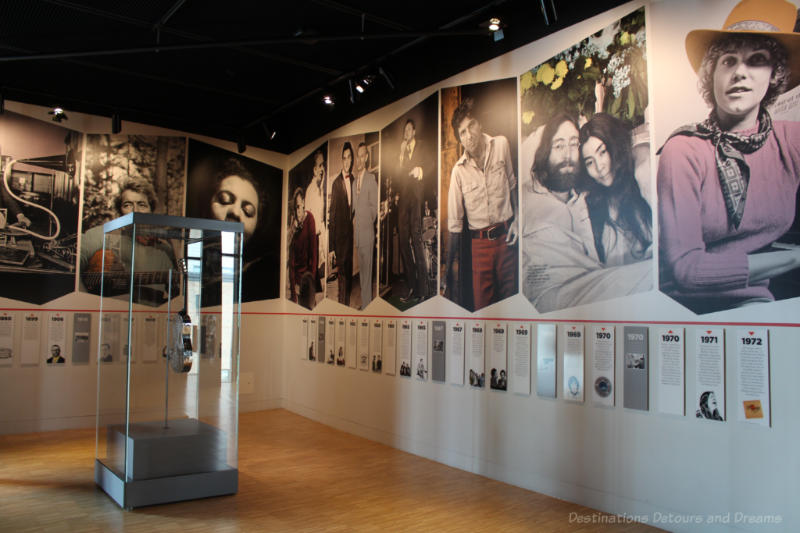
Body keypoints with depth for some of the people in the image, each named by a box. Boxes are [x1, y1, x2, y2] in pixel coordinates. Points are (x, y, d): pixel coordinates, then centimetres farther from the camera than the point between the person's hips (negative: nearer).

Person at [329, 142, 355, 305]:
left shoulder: (354, 180, 9)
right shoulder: (336, 183, -7)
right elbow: (332, 213, -8)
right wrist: (332, 246, -10)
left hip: (351, 232, 5)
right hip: (340, 233, -5)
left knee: (349, 271, 14)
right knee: (341, 273, -2)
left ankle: (348, 303, 25)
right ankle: (341, 303, 8)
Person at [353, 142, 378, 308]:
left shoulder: (371, 179, -9)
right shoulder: (355, 180, 15)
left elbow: (374, 206, -9)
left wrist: (367, 222, -4)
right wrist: (354, 219, 7)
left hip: (367, 230, -7)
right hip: (357, 230, 7)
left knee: (367, 268, -4)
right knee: (361, 268, 12)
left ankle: (367, 304, 2)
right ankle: (362, 302, 20)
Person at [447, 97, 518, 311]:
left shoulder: (501, 145, -5)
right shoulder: (458, 170, -10)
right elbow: (454, 224, -4)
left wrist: (515, 220, 4)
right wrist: (448, 269, -3)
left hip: (506, 236, 1)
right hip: (479, 242, -1)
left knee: (509, 293, 10)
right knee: (481, 302, 2)